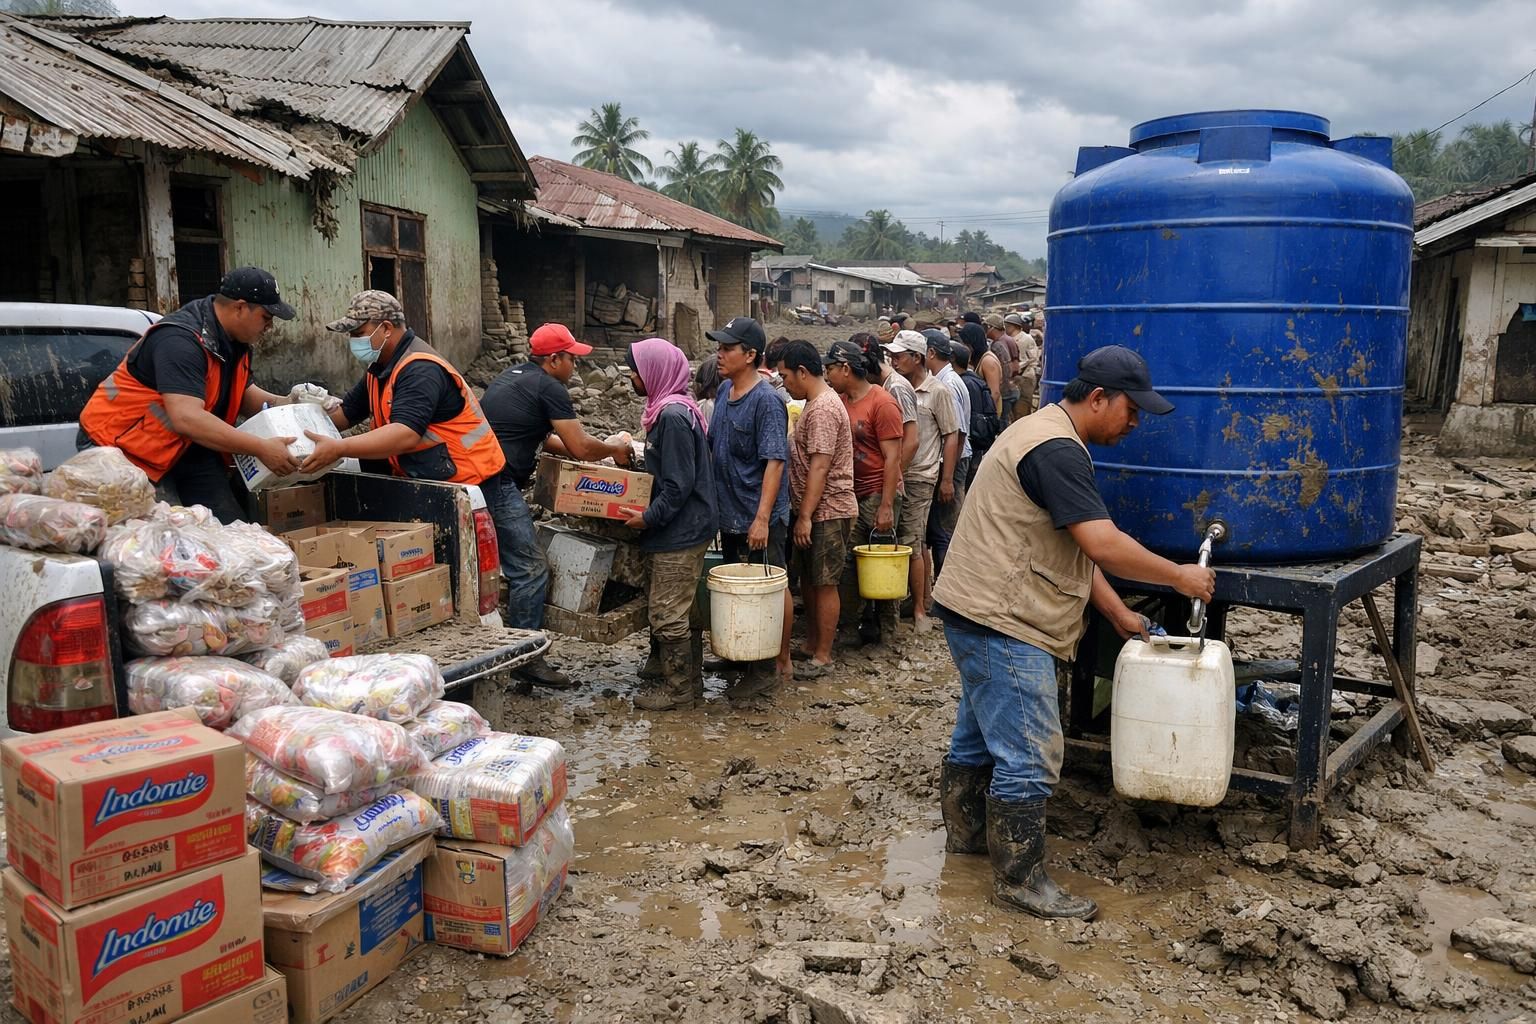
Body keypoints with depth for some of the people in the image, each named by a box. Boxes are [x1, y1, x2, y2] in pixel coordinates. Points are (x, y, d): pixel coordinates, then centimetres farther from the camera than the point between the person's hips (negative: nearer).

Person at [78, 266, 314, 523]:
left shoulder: (234, 340, 1)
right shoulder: (180, 340, -27)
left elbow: (243, 396, 12)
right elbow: (187, 418, -36)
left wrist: (286, 403, -9)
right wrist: (261, 449, -36)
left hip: (186, 448, 8)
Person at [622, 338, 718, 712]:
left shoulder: (673, 416, -20)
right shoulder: (668, 409, 12)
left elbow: (679, 484, -22)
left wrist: (648, 518, -17)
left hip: (679, 532, -10)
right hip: (681, 530, 10)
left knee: (668, 613, -1)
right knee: (684, 610, 16)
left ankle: (678, 691, 10)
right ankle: (691, 681, 26)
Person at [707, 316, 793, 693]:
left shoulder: (766, 400, -18)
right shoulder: (724, 390, 7)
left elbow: (774, 461, -22)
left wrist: (762, 518, -27)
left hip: (759, 518, -8)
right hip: (730, 513, 8)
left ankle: (779, 663, 14)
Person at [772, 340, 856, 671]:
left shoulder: (822, 409, -19)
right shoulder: (816, 403, 15)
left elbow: (819, 468, -24)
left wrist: (805, 516, -23)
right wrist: (803, 513, 19)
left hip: (827, 511, -10)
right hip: (814, 510, 10)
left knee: (824, 584, -1)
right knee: (809, 580, 16)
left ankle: (822, 656, 7)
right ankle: (811, 645, 27)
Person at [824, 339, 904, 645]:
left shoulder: (882, 404, -13)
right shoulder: (840, 401, 8)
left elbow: (892, 458, -15)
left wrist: (886, 505, -20)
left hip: (878, 494, -7)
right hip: (851, 494, 7)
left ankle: (886, 628, 14)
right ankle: (866, 617, 25)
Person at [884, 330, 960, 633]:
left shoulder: (938, 392, -5)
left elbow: (951, 437, -4)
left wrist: (947, 480, -5)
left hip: (919, 477, -5)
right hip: (895, 474, 5)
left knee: (912, 544, -5)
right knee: (919, 543, 14)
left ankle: (919, 611, 3)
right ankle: (925, 601, 24)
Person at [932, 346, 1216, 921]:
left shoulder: (1046, 437, 15)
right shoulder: (1056, 451, -20)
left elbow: (1075, 548, 17)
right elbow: (1105, 545, -27)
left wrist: (1119, 614, 15)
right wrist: (1180, 577, -13)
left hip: (979, 616, 11)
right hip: (1002, 623, -11)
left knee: (978, 736, 23)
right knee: (1028, 758, -4)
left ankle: (966, 833, 38)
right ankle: (1020, 880, 6)